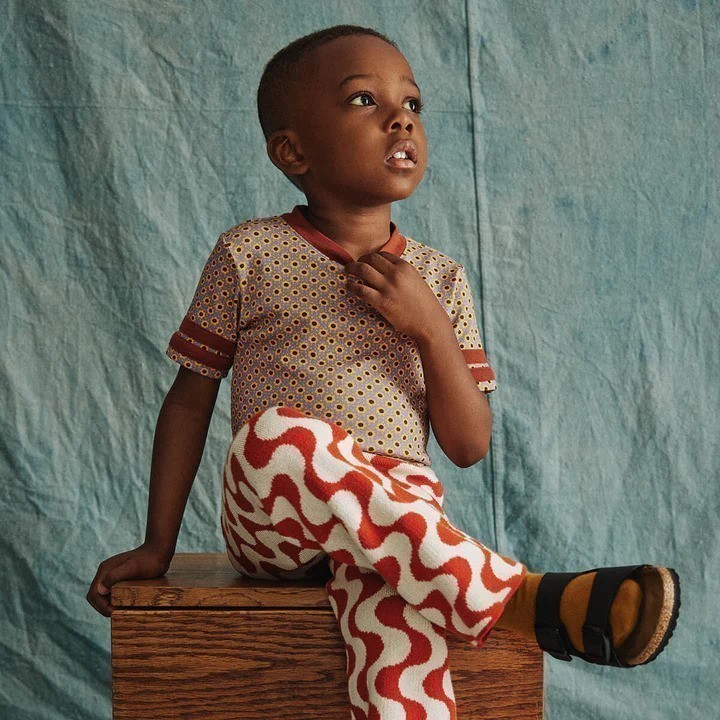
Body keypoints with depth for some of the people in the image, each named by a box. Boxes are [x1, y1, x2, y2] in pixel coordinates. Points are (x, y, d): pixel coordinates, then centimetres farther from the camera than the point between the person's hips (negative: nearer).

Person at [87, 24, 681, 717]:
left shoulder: (439, 280, 11)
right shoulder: (250, 254, 5)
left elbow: (469, 446, 6)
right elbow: (190, 399, 9)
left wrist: (430, 328, -9)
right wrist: (158, 545, 5)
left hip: (397, 510, 0)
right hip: (272, 518, 0)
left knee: (394, 610, -37)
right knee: (275, 434, -37)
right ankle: (520, 597, -33)